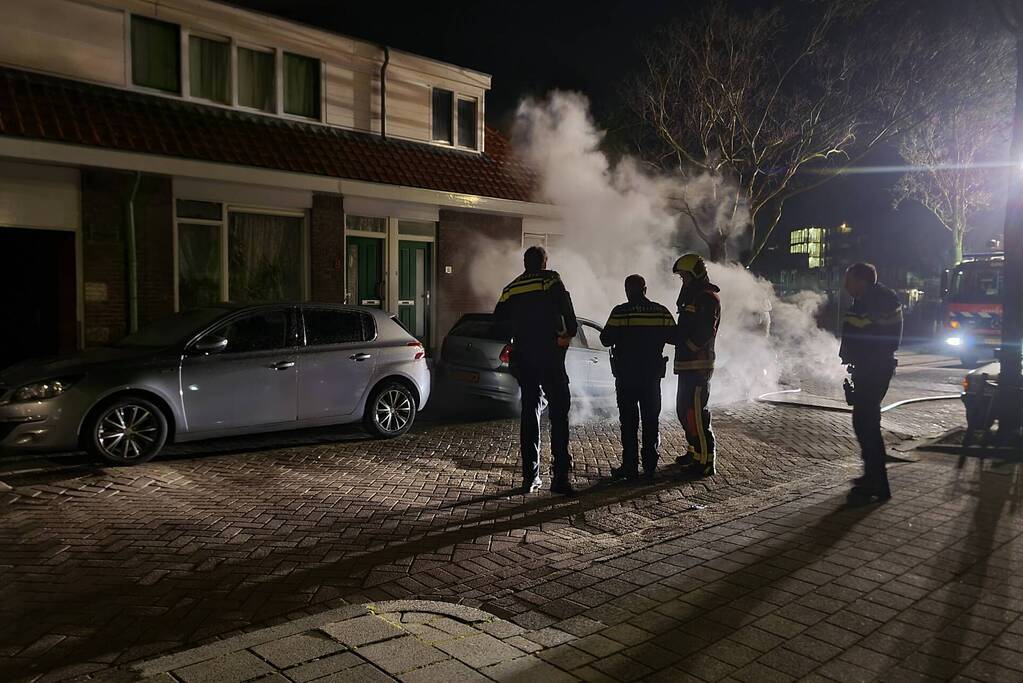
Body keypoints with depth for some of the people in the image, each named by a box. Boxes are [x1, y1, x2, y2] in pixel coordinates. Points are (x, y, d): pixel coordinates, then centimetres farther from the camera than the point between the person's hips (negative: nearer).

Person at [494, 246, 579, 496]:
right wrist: (570, 333, -3)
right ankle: (561, 476, -9)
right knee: (559, 411, -2)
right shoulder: (551, 279, -2)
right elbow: (565, 306, -15)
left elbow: (498, 318, 13)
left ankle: (530, 477, 10)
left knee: (529, 411, 11)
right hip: (549, 353, -5)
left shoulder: (511, 288, 14)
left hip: (522, 356, 5)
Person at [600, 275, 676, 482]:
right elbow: (674, 337, 6)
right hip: (653, 375, 3)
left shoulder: (620, 312, -10)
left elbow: (606, 339, -9)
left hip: (626, 375, -3)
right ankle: (650, 466, 12)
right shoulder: (662, 312, 1)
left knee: (629, 422, 3)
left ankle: (630, 467, 4)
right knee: (651, 421, 10)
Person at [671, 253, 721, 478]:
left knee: (695, 413, -10)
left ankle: (705, 462, -6)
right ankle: (695, 451, 30)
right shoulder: (693, 297, 21)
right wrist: (677, 338, 7)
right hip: (687, 365, 11)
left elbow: (705, 332, -22)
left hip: (698, 365, -11)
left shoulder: (707, 297, -12)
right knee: (683, 409, 18)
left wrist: (686, 347, -16)